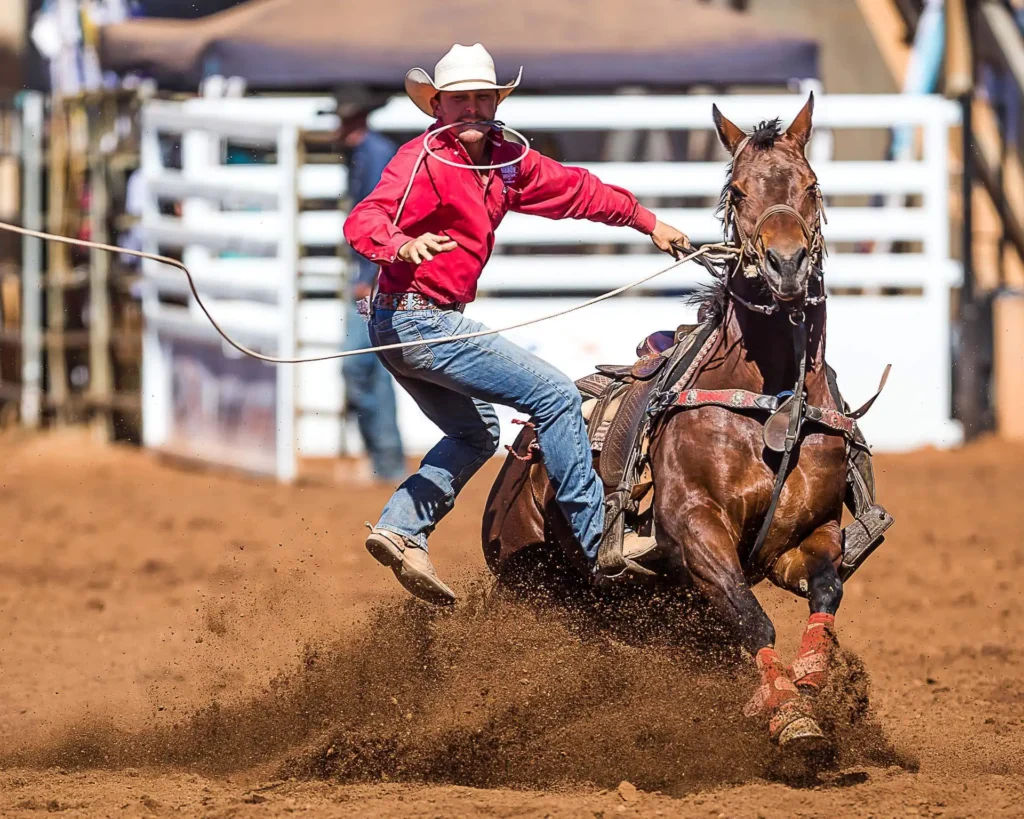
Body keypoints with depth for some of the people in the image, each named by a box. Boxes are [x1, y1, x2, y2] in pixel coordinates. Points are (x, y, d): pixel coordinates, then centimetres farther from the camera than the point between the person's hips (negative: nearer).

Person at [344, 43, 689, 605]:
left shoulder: (505, 160, 8)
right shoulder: (424, 160, -16)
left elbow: (573, 190, 21)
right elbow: (362, 222, -29)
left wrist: (648, 222, 28)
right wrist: (402, 244, -50)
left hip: (404, 328, 10)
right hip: (418, 320, -10)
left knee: (476, 433, 28)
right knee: (555, 396, -6)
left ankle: (400, 531, 13)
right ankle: (598, 542, 0)